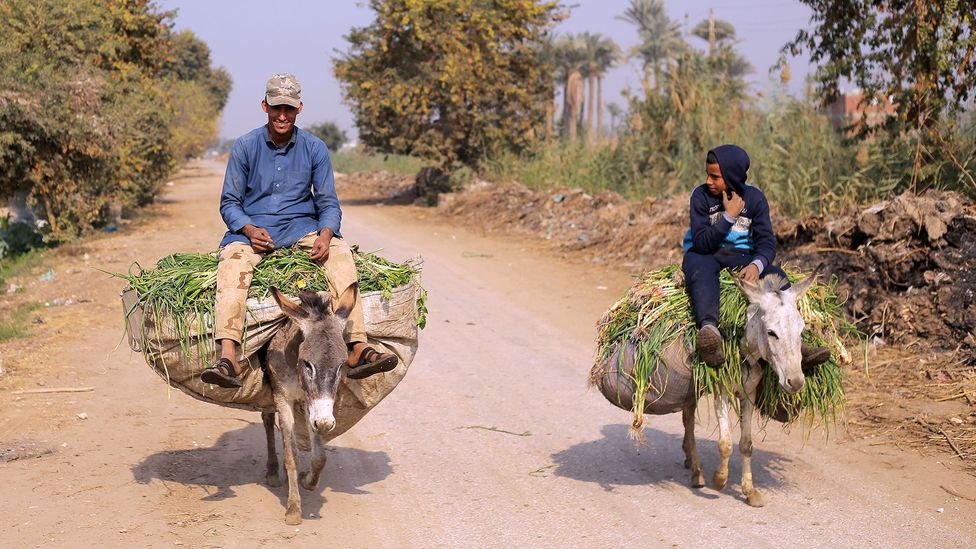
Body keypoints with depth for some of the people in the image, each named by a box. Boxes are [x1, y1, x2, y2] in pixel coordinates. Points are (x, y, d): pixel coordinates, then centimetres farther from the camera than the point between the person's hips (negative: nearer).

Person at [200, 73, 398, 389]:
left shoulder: (315, 149, 5)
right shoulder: (245, 146, 2)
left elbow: (328, 203, 5)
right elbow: (229, 202, 3)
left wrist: (326, 234, -18)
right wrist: (249, 229, -19)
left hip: (301, 226, 1)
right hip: (253, 226, -1)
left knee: (340, 253, -28)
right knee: (233, 259, -34)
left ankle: (358, 348, -38)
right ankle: (227, 357, -48)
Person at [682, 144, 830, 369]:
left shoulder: (755, 198, 0)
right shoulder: (701, 196, -6)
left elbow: (767, 241, -8)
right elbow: (702, 243, -15)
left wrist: (756, 264, -30)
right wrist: (729, 216, -20)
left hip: (741, 257, 3)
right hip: (704, 255, -3)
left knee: (776, 275, -25)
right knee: (701, 269, -38)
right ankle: (709, 329, -65)